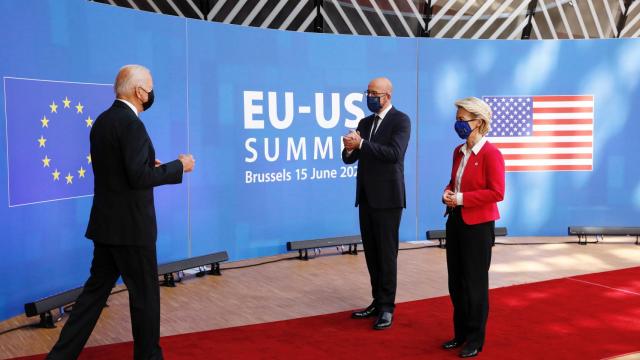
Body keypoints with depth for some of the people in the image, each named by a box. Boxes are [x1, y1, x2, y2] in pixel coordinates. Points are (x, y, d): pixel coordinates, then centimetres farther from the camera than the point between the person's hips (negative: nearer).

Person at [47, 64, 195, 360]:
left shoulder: (102, 121, 10)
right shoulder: (130, 123, -18)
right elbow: (138, 178, -22)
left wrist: (149, 166, 13)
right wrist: (178, 166, -11)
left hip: (107, 223, 9)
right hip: (130, 225, -9)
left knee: (96, 289, 14)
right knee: (145, 294, 6)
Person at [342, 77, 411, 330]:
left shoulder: (400, 120, -7)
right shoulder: (365, 123, 14)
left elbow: (394, 153, -21)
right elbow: (349, 159, 11)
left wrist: (361, 144, -21)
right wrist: (350, 148, -12)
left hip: (387, 198, -7)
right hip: (366, 197, 7)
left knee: (387, 253, -1)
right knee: (371, 253, 11)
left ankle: (387, 308, 6)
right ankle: (377, 302, 21)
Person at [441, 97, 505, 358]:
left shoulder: (490, 153, -14)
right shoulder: (459, 152, 10)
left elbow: (496, 192, -18)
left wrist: (461, 199, -20)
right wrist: (447, 194, -2)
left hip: (478, 225, -7)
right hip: (455, 221, 8)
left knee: (475, 283, 4)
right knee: (456, 282, 13)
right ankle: (460, 334, 27)